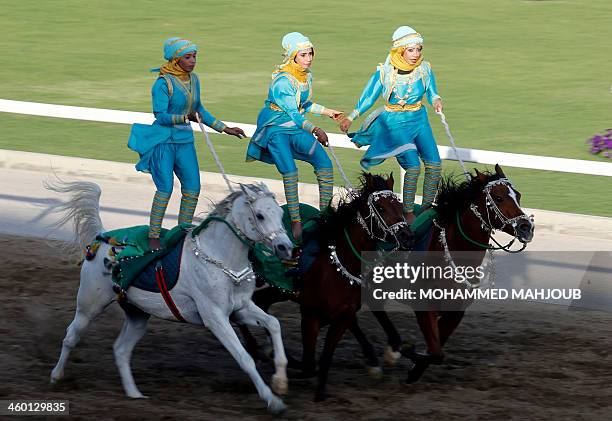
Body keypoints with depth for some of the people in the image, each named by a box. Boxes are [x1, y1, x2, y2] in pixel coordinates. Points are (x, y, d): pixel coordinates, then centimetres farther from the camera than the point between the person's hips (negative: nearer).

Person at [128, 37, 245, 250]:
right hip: (163, 140, -7)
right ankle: (154, 236, 3)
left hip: (185, 140, 7)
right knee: (165, 189, -8)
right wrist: (185, 118, -34)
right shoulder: (163, 83, -14)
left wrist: (224, 128, 18)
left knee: (192, 189, 3)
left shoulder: (193, 79, 7)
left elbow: (199, 110, 19)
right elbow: (160, 116, -19)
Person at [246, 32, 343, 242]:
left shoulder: (307, 76, 5)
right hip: (275, 128, -8)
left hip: (296, 127, 8)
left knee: (325, 165, -4)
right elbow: (292, 112, -25)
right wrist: (314, 129, -34)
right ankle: (295, 222, -12)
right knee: (290, 173, -19)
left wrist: (328, 112, 19)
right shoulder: (282, 80, -21)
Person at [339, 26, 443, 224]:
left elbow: (432, 94, 5)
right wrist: (350, 118, -4)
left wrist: (437, 101, -18)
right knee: (413, 166, -18)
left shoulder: (424, 69, -3)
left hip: (419, 120, 4)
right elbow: (369, 97, -1)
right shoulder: (384, 72, -11)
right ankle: (408, 213, -5)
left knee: (434, 165, -7)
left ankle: (427, 208, 10)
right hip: (395, 123, -4)